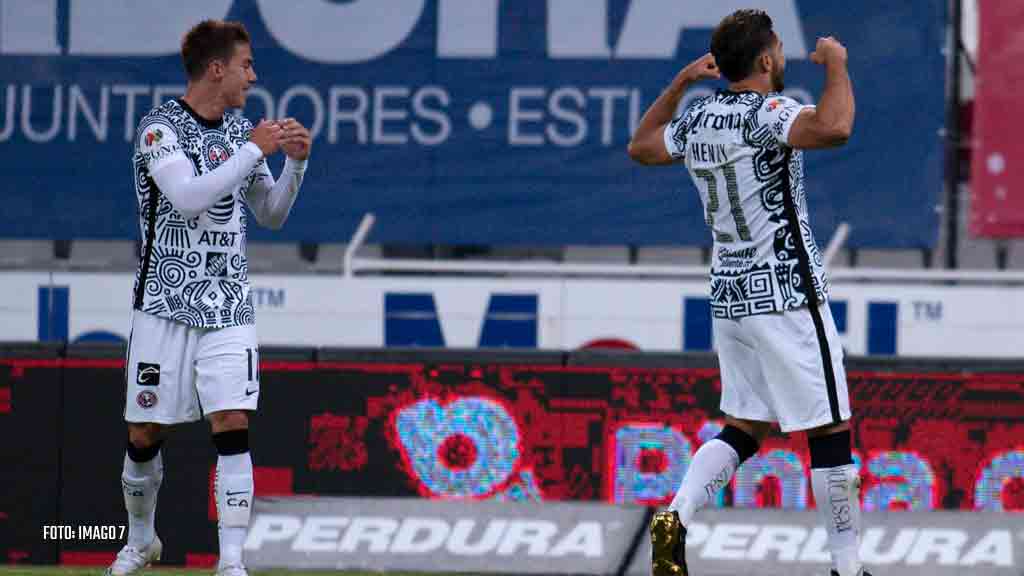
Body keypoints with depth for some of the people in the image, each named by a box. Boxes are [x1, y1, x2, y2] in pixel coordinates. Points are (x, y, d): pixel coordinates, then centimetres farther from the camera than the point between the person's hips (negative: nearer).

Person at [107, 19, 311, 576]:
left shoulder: (241, 131, 10)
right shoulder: (160, 128, -8)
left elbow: (270, 214, 19)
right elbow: (189, 196, -23)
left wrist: (294, 163, 3)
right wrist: (254, 150, -20)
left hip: (228, 308, 4)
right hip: (165, 305, -4)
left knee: (232, 425, -11)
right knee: (145, 434, 4)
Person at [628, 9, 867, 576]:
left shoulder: (697, 119, 7)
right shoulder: (766, 113, -16)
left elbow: (640, 147, 26)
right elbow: (834, 127, -35)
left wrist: (681, 81, 28)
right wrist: (835, 63, -19)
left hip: (729, 295, 8)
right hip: (786, 296, -8)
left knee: (745, 427, 15)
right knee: (830, 430, 0)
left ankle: (675, 516, -6)